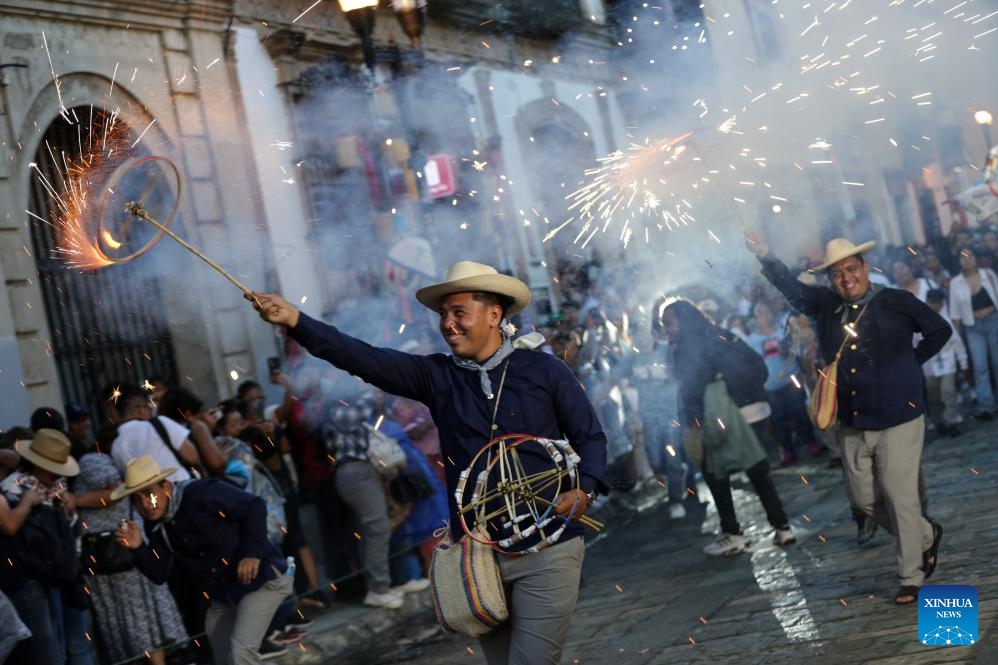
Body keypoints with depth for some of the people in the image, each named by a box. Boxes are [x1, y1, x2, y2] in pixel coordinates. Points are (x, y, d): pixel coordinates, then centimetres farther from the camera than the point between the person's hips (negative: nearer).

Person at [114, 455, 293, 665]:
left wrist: (252, 552, -27)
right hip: (224, 591, 8)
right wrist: (139, 548, -17)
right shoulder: (155, 526, 0)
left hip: (261, 576, -8)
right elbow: (160, 574, 0)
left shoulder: (201, 493, -22)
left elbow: (254, 506, -19)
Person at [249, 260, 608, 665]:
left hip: (547, 552, -3)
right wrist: (295, 321, -19)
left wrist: (585, 488, -16)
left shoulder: (545, 371, -2)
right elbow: (366, 359, -8)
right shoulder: (437, 376, 3)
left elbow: (590, 437, 4)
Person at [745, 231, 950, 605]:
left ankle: (911, 578, 10)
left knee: (899, 497, -3)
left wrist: (907, 363, 1)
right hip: (852, 425, 6)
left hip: (898, 420, -5)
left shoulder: (897, 303, -7)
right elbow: (792, 288, 7)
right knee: (863, 498, 12)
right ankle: (926, 537, 36)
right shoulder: (825, 306, 5)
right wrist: (765, 257, -7)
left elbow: (940, 331, 1)